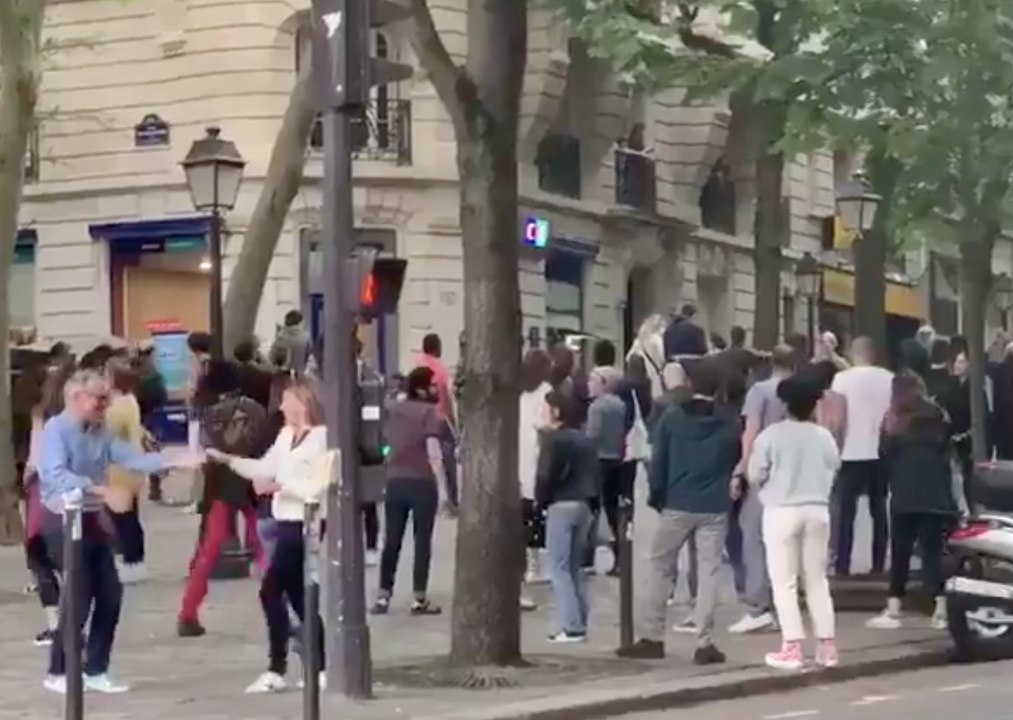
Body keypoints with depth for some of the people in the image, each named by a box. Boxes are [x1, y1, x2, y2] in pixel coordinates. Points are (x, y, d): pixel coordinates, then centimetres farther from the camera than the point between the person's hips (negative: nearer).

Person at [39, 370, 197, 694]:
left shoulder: (100, 431, 8)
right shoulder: (56, 428, -15)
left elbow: (132, 457, 1)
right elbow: (55, 475, -30)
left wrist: (172, 463, -10)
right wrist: (96, 488, -41)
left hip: (91, 520, 8)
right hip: (63, 521, -8)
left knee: (110, 594, 7)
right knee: (80, 597, -7)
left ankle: (95, 671, 18)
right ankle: (58, 673, 7)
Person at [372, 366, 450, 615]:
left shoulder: (394, 410, 12)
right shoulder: (430, 412, -10)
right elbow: (433, 453, -17)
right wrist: (443, 489, -17)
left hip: (395, 481, 6)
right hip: (422, 482, -6)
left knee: (391, 540, 11)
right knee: (422, 540, 1)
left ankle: (383, 596, 11)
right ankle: (419, 599, 2)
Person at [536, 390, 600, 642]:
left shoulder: (553, 439, -10)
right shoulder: (584, 440, 14)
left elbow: (545, 475, -15)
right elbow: (594, 474, 13)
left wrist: (541, 501, -1)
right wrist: (590, 500, 11)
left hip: (561, 505, -8)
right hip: (583, 505, 8)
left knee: (559, 567, -4)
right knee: (574, 567, 15)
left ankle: (571, 626, -10)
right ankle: (579, 622, 12)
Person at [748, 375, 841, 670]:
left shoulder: (771, 435, -10)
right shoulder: (824, 436, 1)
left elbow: (755, 476, -6)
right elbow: (833, 472, 10)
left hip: (781, 511, -4)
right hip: (817, 510, 4)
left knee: (784, 582, 1)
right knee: (817, 579, 12)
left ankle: (792, 647, -4)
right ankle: (827, 645, 12)